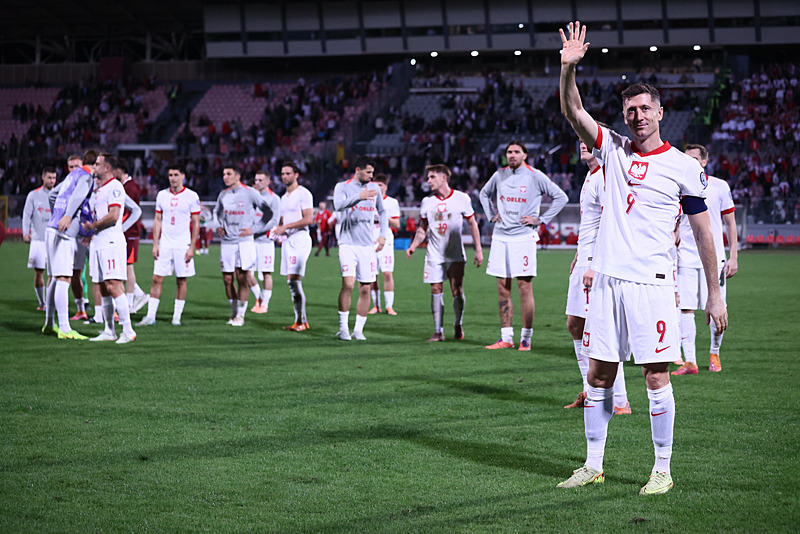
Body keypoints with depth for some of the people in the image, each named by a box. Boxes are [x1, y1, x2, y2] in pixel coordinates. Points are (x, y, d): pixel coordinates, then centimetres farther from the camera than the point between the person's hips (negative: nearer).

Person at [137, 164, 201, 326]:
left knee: (181, 281, 2)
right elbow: (157, 220, 11)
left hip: (182, 245, -2)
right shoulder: (162, 195, 8)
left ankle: (176, 317, 10)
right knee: (157, 279, -2)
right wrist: (155, 244, 4)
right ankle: (150, 316, 0)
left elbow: (196, 223, -1)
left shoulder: (191, 196, -2)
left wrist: (192, 247, -7)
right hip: (164, 244, 3)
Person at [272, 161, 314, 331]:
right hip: (287, 240, 9)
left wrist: (285, 227, -17)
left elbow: (308, 219, -16)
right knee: (291, 282, 7)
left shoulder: (303, 193, -7)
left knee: (294, 280, -15)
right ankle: (302, 320, 11)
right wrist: (278, 230, 5)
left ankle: (300, 321, -13)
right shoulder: (284, 197, 20)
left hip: (299, 239, -9)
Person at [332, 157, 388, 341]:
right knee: (348, 284, -16)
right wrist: (359, 197, -34)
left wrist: (383, 235, 13)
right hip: (348, 244, -4)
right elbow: (338, 205, -21)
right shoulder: (342, 187, -1)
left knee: (365, 289, 1)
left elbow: (381, 212, 24)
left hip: (367, 246, 4)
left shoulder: (374, 188, 12)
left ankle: (359, 329, 10)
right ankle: (343, 327, -6)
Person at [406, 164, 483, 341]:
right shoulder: (427, 202, 6)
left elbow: (472, 224, 5)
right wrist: (413, 246, -2)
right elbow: (422, 228, 14)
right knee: (436, 290, -2)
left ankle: (458, 325, 15)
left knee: (457, 290, -7)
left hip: (455, 255, -2)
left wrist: (478, 250, 2)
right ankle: (438, 331, 4)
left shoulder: (462, 198, -1)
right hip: (434, 255, 2)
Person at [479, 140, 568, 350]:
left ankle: (526, 338, -1)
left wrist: (541, 219, -4)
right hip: (500, 236, 5)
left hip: (523, 237, -5)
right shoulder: (499, 175, 10)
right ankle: (506, 338, 9)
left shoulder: (535, 176, -3)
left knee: (525, 288, -7)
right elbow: (484, 194, 30)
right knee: (503, 288, 4)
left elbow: (560, 197, 0)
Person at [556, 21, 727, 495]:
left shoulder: (684, 167, 1)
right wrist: (569, 68, -16)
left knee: (656, 376, -4)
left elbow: (703, 230, 3)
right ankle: (594, 465, 16)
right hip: (607, 279, 4)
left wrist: (715, 293, 1)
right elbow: (573, 111, 1)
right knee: (599, 375, 7)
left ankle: (663, 470, 6)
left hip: (651, 282, -4)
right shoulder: (613, 149, 10)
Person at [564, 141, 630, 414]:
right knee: (575, 325, 15)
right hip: (585, 260, 11)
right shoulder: (590, 176, 17)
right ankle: (590, 391, 24)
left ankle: (619, 402, -6)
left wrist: (594, 266, -25)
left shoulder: (606, 176, -15)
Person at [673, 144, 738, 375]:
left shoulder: (720, 186, 2)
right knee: (685, 309, -8)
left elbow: (730, 223, 7)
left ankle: (714, 354, 22)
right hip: (685, 258, 1)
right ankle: (690, 361, -5)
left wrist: (734, 257, 1)